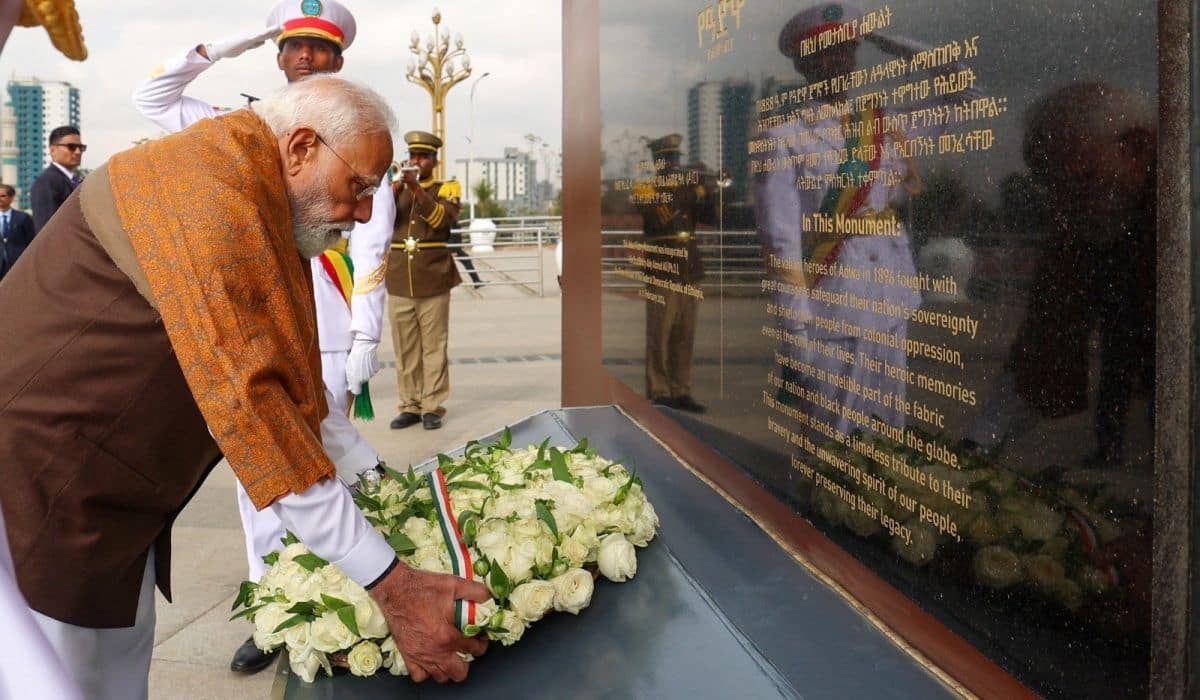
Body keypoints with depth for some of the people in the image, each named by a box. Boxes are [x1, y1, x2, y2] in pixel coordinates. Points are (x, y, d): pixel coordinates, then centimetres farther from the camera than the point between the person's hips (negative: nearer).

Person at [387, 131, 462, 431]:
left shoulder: (446, 189, 5)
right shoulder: (396, 189, 14)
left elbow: (443, 217, -14)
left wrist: (416, 188, -22)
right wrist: (397, 187, -16)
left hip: (433, 281, -3)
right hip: (399, 281, 3)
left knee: (434, 347, -1)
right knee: (405, 349, 5)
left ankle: (433, 406, 4)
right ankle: (410, 405, 11)